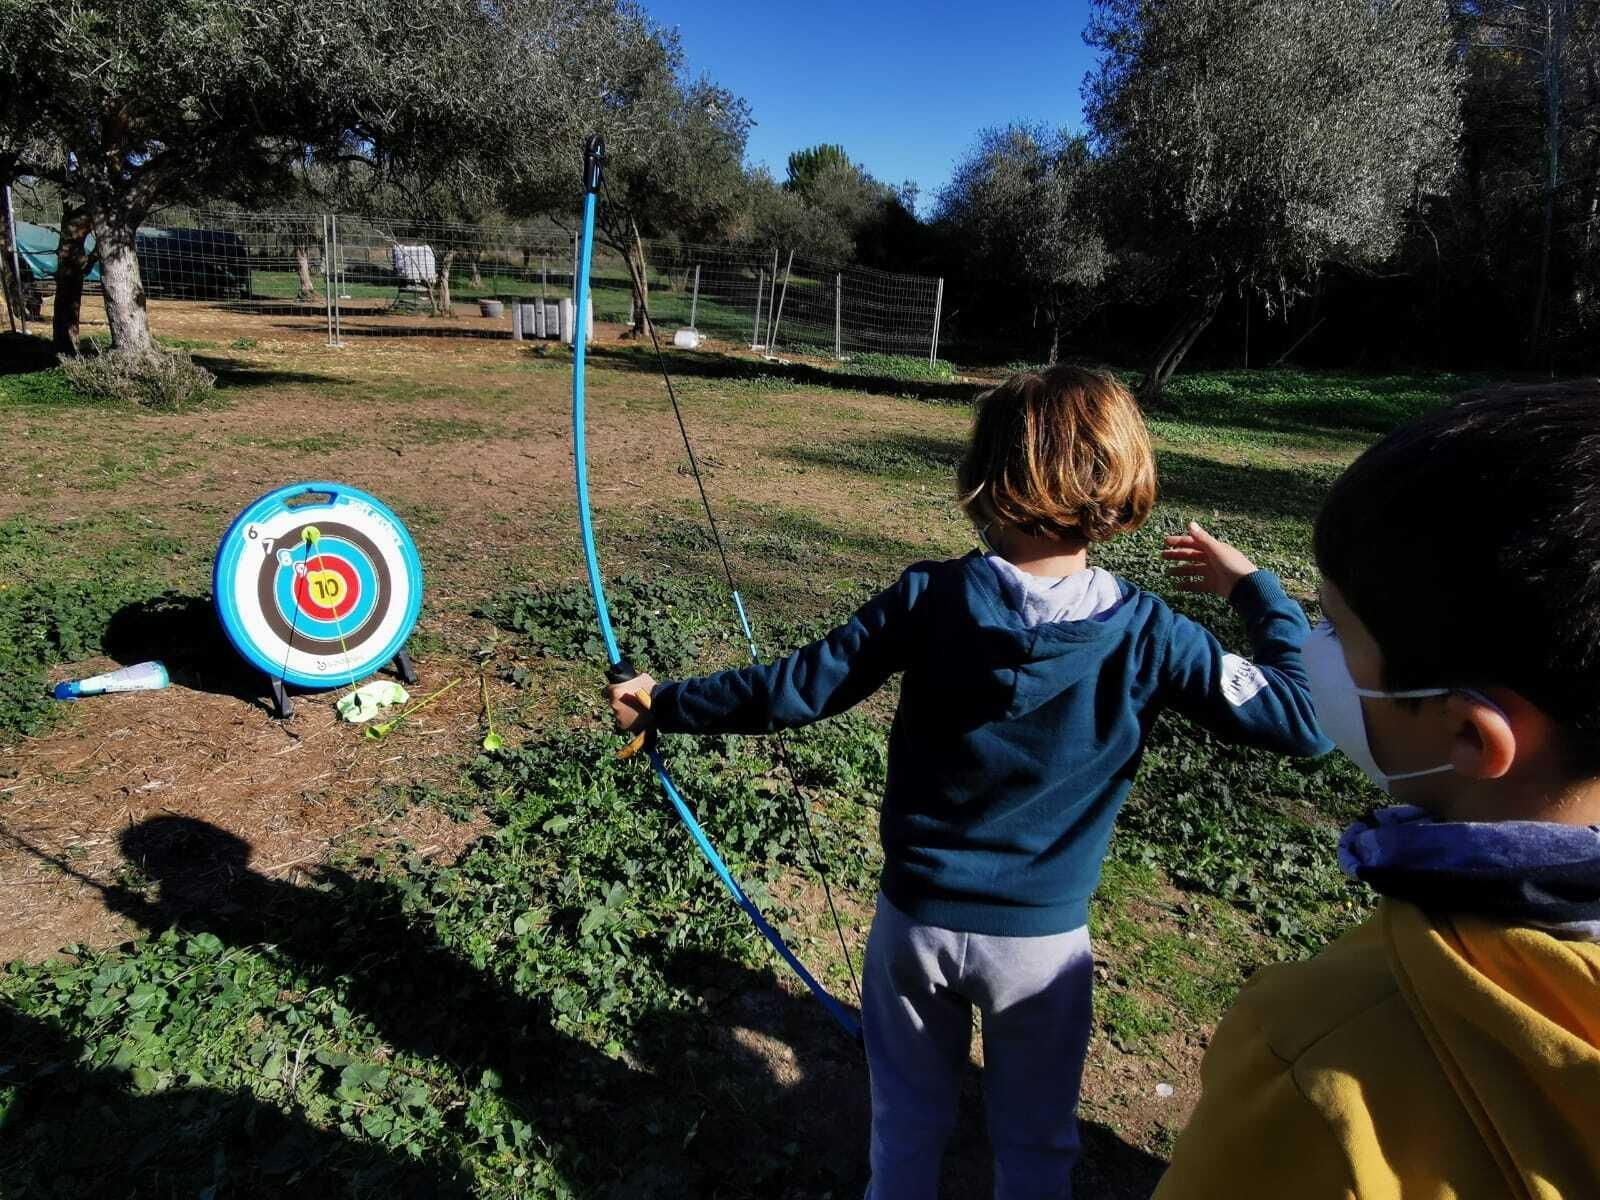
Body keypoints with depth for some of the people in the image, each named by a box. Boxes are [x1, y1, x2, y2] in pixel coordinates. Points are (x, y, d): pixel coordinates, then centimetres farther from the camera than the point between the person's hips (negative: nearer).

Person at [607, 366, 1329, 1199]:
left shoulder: (930, 598, -17)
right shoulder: (1147, 633, -16)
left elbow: (794, 691, -12)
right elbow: (1306, 719, -10)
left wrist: (665, 704, 1)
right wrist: (1255, 589, 1)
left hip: (918, 920, 1)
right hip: (1043, 941, 0)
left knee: (907, 1122, 24)